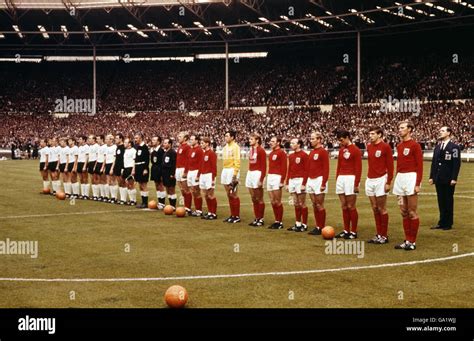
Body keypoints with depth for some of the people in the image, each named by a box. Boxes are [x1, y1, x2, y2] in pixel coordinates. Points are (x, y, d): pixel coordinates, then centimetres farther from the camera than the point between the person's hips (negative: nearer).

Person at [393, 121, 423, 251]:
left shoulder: (415, 145, -8)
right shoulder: (399, 146, 14)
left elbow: (420, 165, -11)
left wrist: (417, 184, -16)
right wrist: (397, 180, 16)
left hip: (411, 178, -8)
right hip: (400, 178, 8)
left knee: (412, 213, -2)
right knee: (404, 212, 10)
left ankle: (412, 242, 4)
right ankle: (407, 240, 16)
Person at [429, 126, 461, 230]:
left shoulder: (454, 147, -8)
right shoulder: (437, 146, 12)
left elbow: (456, 164, -12)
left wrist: (454, 178, -17)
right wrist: (432, 176, 10)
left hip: (448, 180, -6)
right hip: (438, 179, 6)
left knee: (448, 201, 3)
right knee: (441, 201, 9)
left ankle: (448, 224, 11)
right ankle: (442, 222, 15)